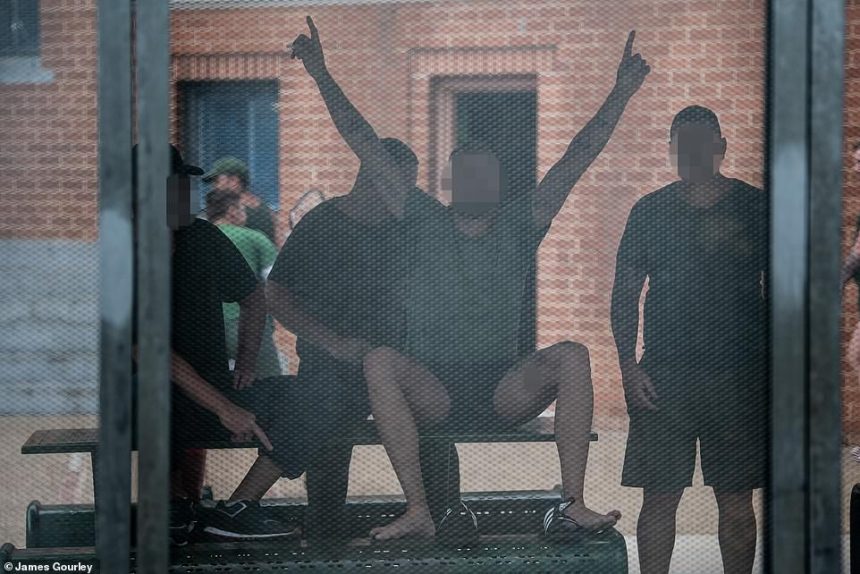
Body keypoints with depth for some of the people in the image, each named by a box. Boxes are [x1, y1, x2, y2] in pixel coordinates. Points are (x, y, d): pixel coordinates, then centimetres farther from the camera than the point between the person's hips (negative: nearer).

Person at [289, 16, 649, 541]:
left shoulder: (517, 227, 10)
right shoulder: (425, 223, 9)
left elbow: (577, 160, 4)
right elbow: (369, 149, 6)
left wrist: (621, 94, -2)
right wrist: (323, 77, 2)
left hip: (505, 394, 1)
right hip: (431, 394, -1)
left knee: (572, 356, -26)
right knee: (379, 360, -30)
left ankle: (572, 507, -33)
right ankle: (418, 512, -37)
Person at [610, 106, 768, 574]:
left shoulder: (754, 208, 4)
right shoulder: (650, 211, 7)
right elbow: (624, 294, 9)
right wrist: (628, 365, -2)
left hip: (738, 375, -1)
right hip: (664, 375, 1)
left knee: (735, 500, 3)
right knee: (659, 497, 0)